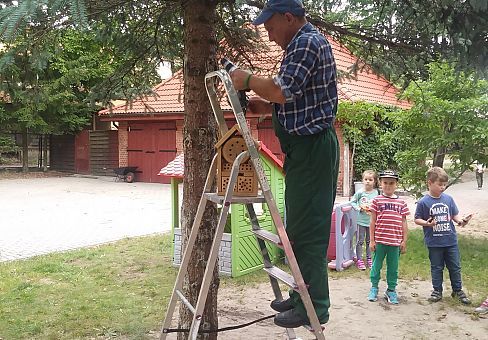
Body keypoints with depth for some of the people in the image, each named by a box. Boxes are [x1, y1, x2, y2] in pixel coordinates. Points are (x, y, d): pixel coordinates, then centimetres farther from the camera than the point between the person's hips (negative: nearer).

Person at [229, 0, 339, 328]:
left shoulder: (308, 42, -12)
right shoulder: (303, 43, 20)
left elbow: (282, 91, -23)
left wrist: (249, 80, -7)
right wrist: (258, 104, 10)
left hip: (313, 148, -10)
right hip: (303, 147, 10)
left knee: (308, 228, -6)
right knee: (299, 226, 14)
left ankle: (315, 305, 2)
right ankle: (301, 295, 24)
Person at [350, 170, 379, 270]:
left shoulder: (376, 193, -1)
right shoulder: (360, 193, -8)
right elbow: (352, 202, 1)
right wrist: (359, 208, -13)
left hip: (371, 220, 2)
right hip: (361, 220, -2)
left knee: (370, 241, 14)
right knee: (360, 241, 3)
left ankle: (369, 259, 27)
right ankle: (359, 260, 12)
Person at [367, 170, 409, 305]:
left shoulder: (401, 203, 5)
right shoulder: (377, 200, -1)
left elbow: (404, 223, 8)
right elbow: (373, 221, 0)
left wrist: (404, 241, 4)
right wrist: (372, 240, -2)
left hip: (395, 242, 2)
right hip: (380, 241, -2)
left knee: (393, 267, 11)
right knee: (377, 265, 10)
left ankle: (391, 290, 25)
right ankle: (374, 287, 26)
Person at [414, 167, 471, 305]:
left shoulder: (448, 199, 0)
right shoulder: (423, 202, -10)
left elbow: (454, 214, 8)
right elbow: (417, 219, -5)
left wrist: (460, 220, -12)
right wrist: (426, 223, -23)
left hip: (451, 240, 3)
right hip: (434, 242, -3)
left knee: (455, 267, 12)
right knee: (436, 268, 11)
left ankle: (458, 290, 29)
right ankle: (437, 291, 25)